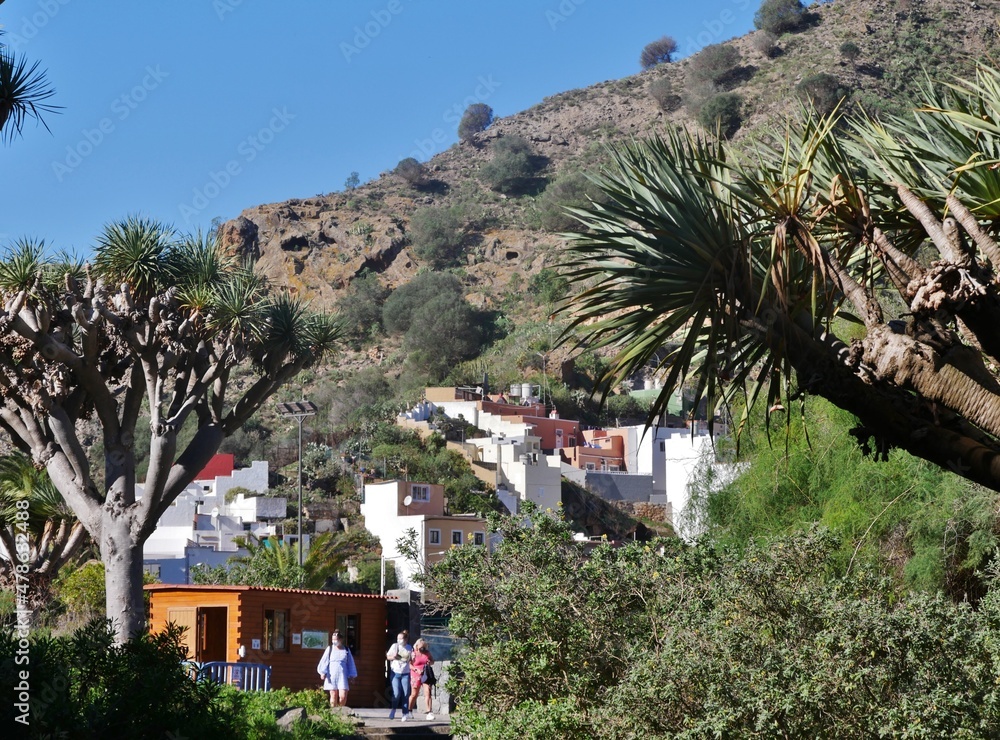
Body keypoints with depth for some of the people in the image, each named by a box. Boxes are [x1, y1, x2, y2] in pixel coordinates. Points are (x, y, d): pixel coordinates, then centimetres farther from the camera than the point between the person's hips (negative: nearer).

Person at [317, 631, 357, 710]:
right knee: (333, 696, 1)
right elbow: (324, 661, 1)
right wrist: (323, 672, -10)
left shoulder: (346, 650, 9)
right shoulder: (329, 649, 6)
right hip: (331, 676, 0)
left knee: (343, 696, -10)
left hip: (342, 676, 0)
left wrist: (351, 677, 8)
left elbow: (350, 664, 11)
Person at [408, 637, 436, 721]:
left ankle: (429, 712, -11)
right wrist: (416, 669, -22)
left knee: (428, 693, -9)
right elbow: (409, 664, -7)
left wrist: (430, 662, -6)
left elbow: (433, 661, 18)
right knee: (414, 694, 7)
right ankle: (409, 711, 25)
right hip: (416, 676, -2)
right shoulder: (413, 653, -3)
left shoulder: (427, 652, 8)